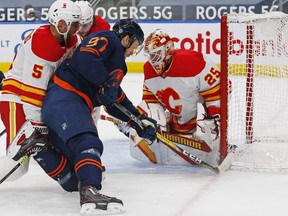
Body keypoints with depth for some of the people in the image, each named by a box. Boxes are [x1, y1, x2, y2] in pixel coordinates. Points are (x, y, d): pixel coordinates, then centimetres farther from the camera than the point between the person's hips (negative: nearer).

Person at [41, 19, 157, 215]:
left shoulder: (116, 63, 32)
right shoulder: (107, 39, 2)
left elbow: (117, 100, 33)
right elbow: (86, 57, -18)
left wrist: (139, 120, 29)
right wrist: (105, 83, -22)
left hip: (77, 105, 11)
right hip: (63, 97, -11)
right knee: (88, 143, -33)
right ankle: (90, 192, -50)